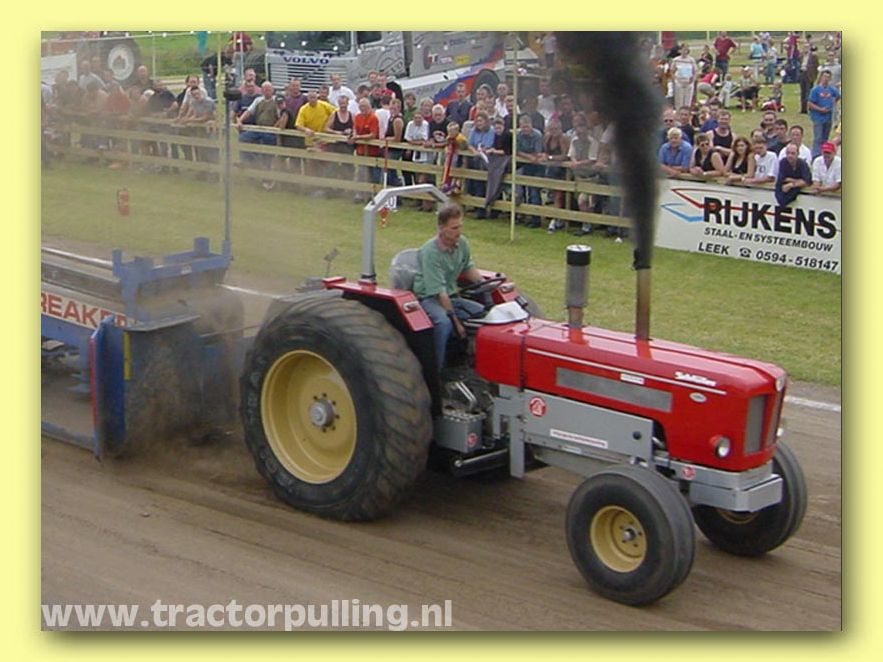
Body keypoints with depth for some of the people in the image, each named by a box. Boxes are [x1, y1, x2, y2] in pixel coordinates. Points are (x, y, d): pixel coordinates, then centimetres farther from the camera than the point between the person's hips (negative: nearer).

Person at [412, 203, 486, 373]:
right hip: (429, 298, -7)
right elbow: (439, 292, -25)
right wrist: (456, 322, -26)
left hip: (452, 296, 7)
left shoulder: (462, 243, -1)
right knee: (444, 322, -37)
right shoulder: (430, 252, -23)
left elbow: (468, 269, 20)